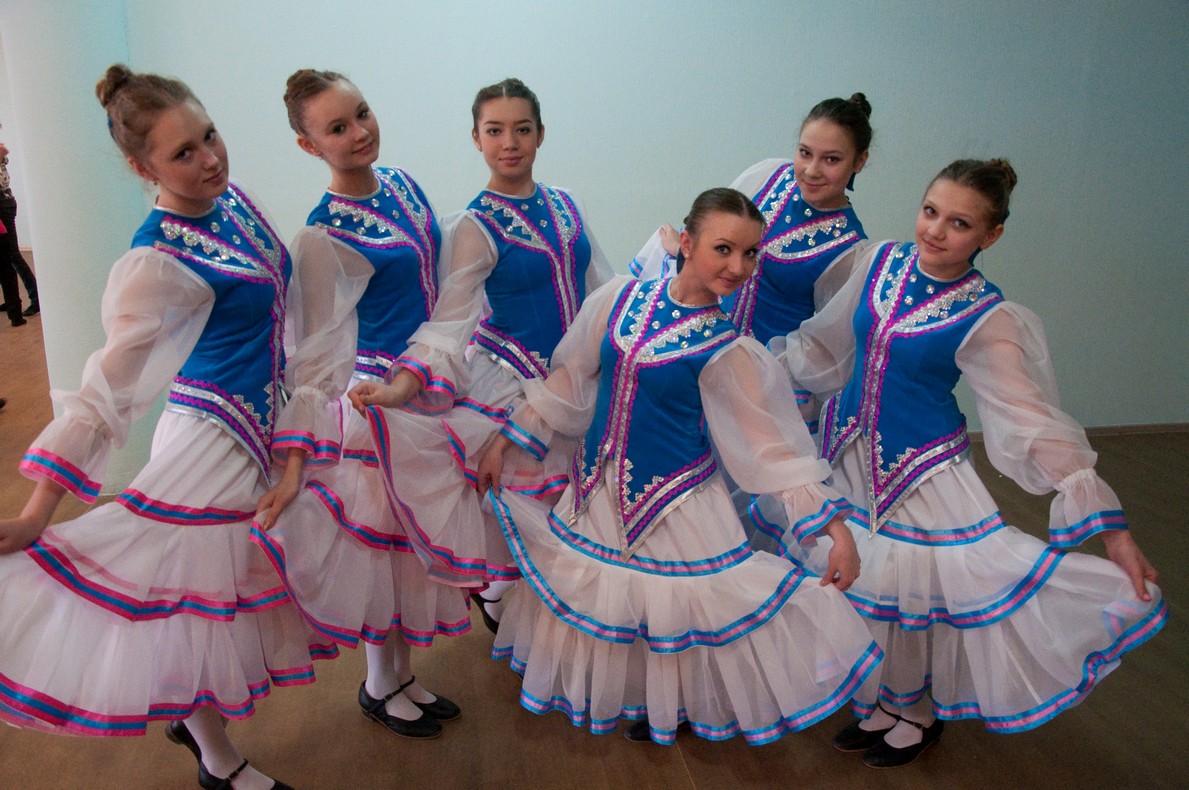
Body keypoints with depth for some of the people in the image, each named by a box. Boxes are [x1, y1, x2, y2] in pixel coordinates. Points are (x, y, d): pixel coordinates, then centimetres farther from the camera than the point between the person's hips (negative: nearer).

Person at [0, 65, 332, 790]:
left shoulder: (231, 195, -1)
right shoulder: (160, 263, -25)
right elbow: (110, 387, -27)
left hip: (264, 427, 8)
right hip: (213, 443, -8)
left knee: (224, 593, 22)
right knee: (201, 596, 9)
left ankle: (190, 715, 46)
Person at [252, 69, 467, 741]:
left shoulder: (401, 181, 3)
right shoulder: (323, 236, -18)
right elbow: (319, 353, -18)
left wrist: (445, 365, 19)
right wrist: (294, 451, -21)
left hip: (434, 383, 7)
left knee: (421, 533, 17)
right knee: (385, 535, 8)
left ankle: (404, 673, 37)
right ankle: (381, 686, 31)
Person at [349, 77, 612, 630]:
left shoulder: (565, 205, 6)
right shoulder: (474, 227, -11)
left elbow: (602, 291, 13)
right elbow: (450, 320, -18)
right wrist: (401, 386, -32)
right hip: (509, 383, -5)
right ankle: (500, 601, 32)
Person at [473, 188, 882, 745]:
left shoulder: (727, 351, -16)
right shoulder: (621, 298, -7)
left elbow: (776, 446, -12)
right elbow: (568, 381, 4)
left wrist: (837, 530, -17)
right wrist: (504, 442, 8)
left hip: (675, 505, -4)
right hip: (597, 490, 4)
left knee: (674, 610, 9)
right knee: (594, 598, 21)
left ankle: (672, 709, 42)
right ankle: (605, 693, 51)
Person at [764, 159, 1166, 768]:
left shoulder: (987, 321, -17)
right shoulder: (882, 261, -4)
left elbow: (1036, 424, -17)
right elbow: (826, 343, 10)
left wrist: (1111, 528, -18)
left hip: (921, 470, -5)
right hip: (849, 453, 5)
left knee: (911, 588, 7)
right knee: (857, 580, 15)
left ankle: (917, 716, 39)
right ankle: (881, 704, 41)